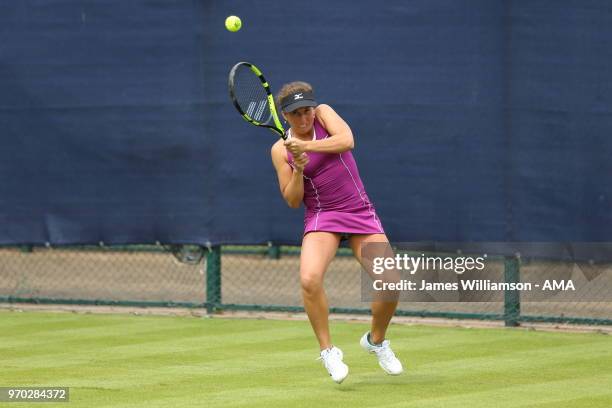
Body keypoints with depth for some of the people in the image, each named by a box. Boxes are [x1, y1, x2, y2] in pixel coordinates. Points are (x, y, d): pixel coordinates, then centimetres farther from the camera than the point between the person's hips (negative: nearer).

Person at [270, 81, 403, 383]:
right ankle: (327, 350, -11)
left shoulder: (324, 113, 1)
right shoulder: (280, 150, 0)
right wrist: (298, 169, -19)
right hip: (321, 217, -1)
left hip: (360, 212, 1)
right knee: (310, 279, -29)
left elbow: (347, 141, -19)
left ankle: (376, 340, 19)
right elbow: (292, 200, -2)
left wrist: (306, 146, -25)